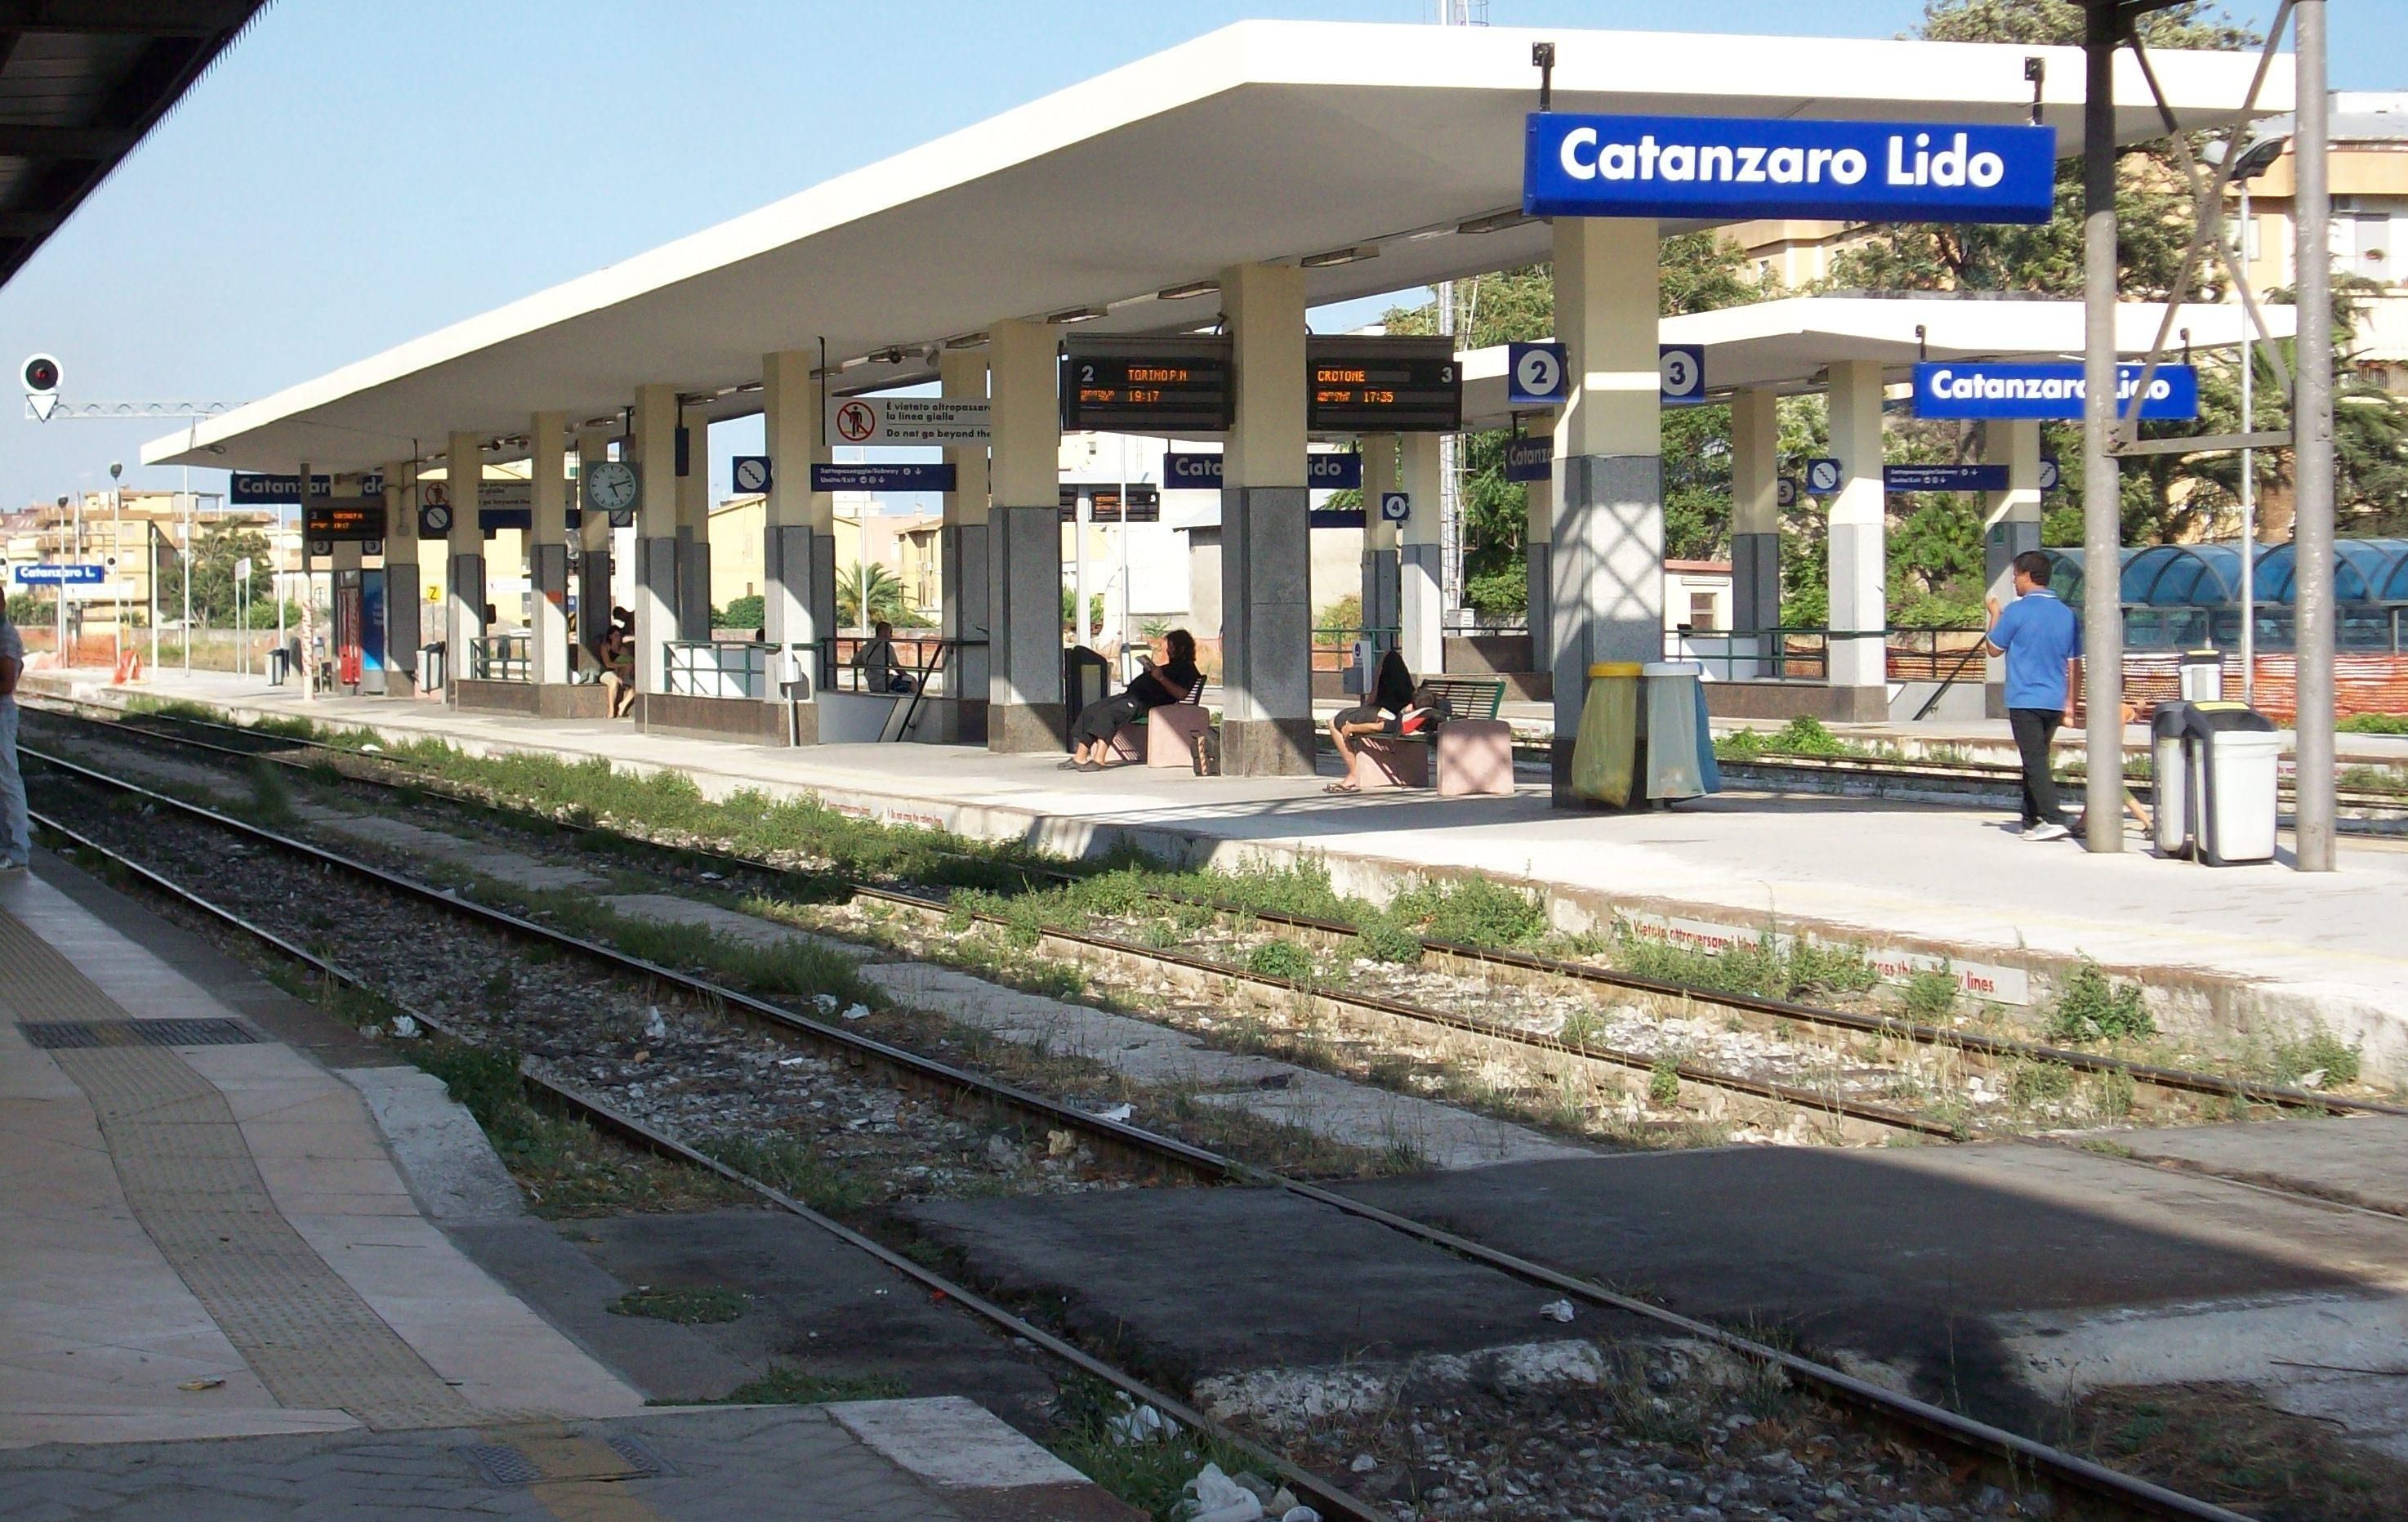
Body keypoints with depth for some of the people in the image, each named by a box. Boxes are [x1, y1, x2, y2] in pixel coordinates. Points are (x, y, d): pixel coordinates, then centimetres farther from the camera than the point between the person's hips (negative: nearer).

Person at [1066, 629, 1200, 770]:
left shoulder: (1186, 668, 0)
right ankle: (1080, 759, -12)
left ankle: (1099, 760, -39)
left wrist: (1161, 678, -18)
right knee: (1089, 711, -6)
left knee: (1107, 713, -32)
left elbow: (1181, 694, -15)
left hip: (1146, 703, -10)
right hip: (1131, 695, 10)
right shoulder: (1171, 665, 31)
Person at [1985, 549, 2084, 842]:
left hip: (2025, 700, -6)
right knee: (2036, 760, 18)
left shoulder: (2017, 611, -10)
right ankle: (2031, 821, 22)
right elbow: (2075, 665, 11)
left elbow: (1994, 649, 2)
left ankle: (2054, 820, -21)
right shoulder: (2066, 614, 9)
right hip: (2054, 702, 6)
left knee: (2035, 761, -9)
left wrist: (1995, 615, 16)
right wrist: (2070, 705, 17)